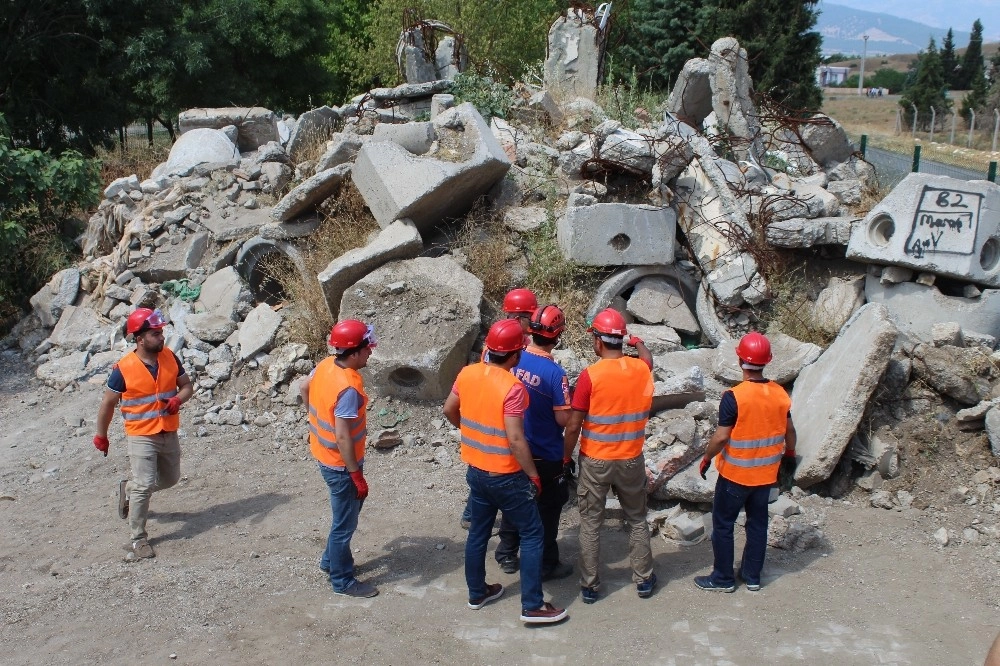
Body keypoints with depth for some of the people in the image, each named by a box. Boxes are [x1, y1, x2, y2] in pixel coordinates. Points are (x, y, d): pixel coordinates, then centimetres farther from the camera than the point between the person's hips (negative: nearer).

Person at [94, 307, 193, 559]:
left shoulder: (170, 358, -4)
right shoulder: (124, 369, -16)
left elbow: (187, 385, 7)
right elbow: (108, 403, -5)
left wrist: (178, 400, -16)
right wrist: (101, 435, 3)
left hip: (169, 433, 6)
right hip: (141, 436, -6)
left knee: (170, 479, 19)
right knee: (145, 485, -10)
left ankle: (128, 489, 42)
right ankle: (137, 539, 2)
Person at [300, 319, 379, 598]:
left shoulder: (325, 365, -5)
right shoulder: (348, 388, -31)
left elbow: (304, 389, 14)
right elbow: (343, 437, -29)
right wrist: (357, 475, -21)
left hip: (324, 454, 9)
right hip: (340, 463, -9)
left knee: (350, 509, 27)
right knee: (345, 522, 8)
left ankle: (331, 560, 41)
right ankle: (342, 581, 23)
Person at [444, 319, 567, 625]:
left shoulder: (467, 374, -3)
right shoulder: (512, 387, -24)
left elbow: (449, 410, 11)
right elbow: (515, 439, -26)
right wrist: (533, 475, -15)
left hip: (475, 470, 7)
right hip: (505, 476, -7)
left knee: (478, 532, 20)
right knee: (532, 535, 6)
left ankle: (477, 592, 34)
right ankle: (533, 606, 8)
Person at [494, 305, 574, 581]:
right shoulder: (554, 373, -24)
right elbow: (563, 419, -20)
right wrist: (568, 401, -1)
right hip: (545, 456, -5)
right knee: (546, 510, 11)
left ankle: (507, 556, 33)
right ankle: (545, 565, 22)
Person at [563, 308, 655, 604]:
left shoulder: (590, 375, -18)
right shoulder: (641, 369, -7)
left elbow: (573, 426, -14)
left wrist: (565, 458, -2)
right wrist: (636, 341, 37)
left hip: (595, 461, -3)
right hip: (631, 460, 3)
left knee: (590, 523, 10)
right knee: (637, 520, 19)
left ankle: (590, 586, 18)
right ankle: (643, 580, 28)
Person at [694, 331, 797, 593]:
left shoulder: (734, 397, -22)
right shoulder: (780, 394, -5)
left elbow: (721, 437, -21)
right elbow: (789, 431, 7)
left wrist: (706, 459, -4)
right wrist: (790, 452, 26)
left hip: (735, 473, -5)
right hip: (766, 473, 5)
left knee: (723, 524, 9)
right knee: (757, 523, 17)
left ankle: (723, 578, 17)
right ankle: (753, 576, 27)